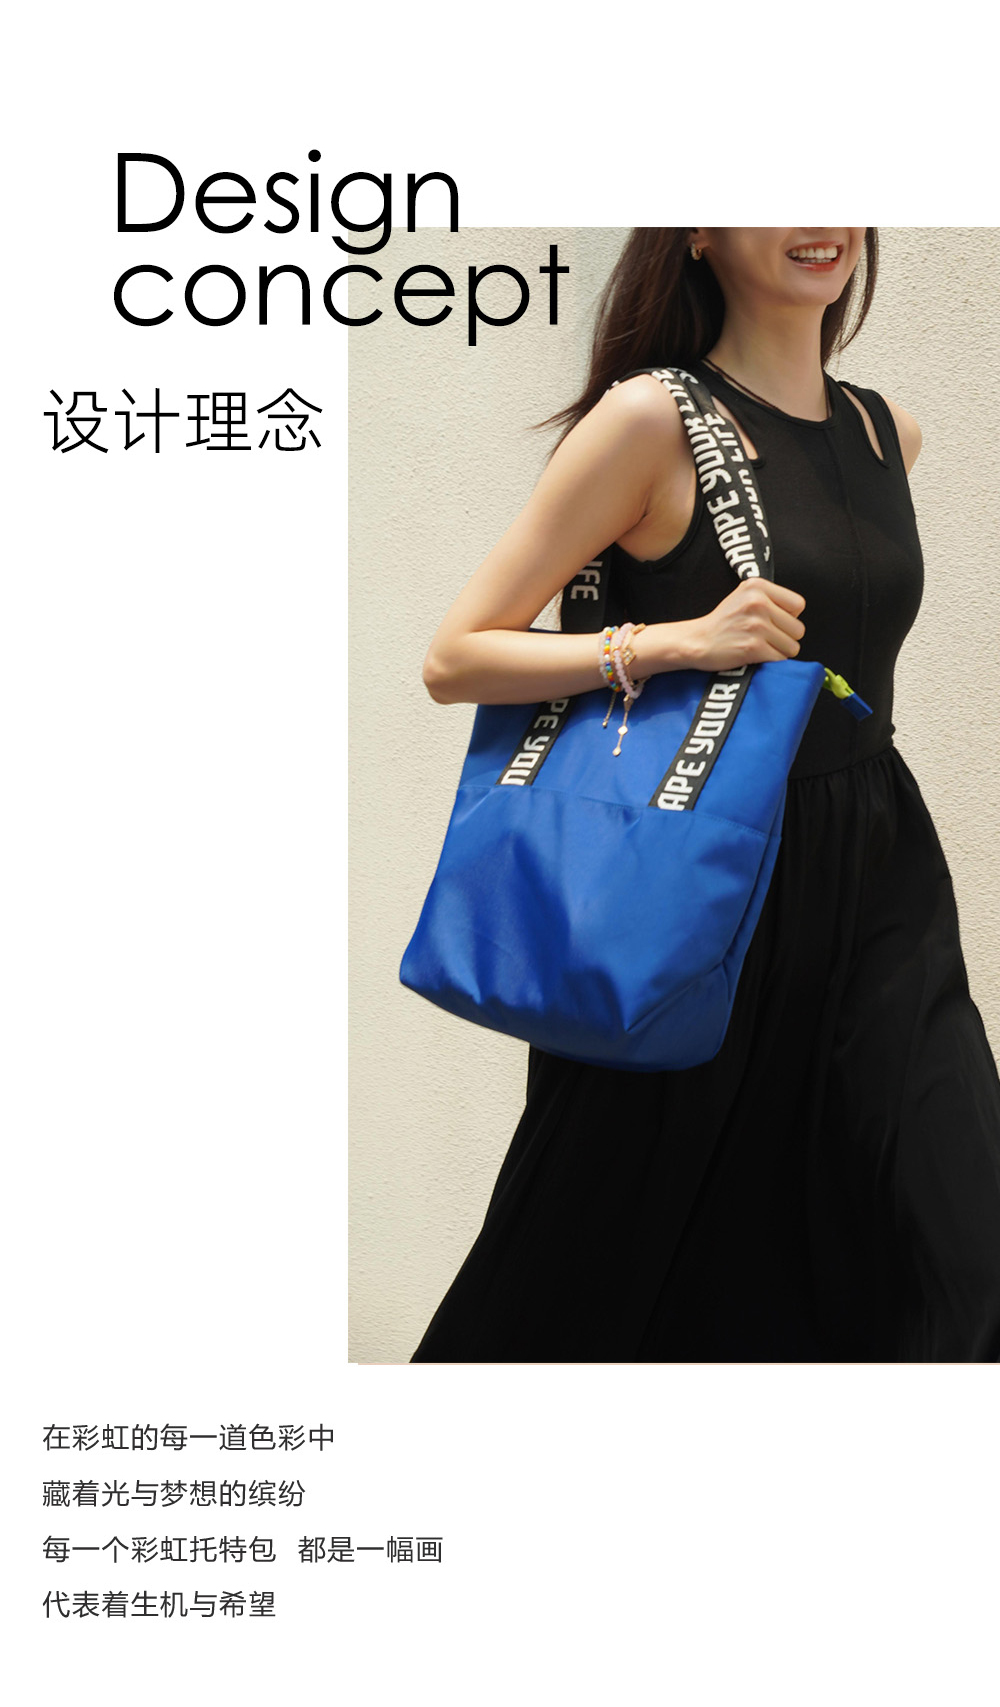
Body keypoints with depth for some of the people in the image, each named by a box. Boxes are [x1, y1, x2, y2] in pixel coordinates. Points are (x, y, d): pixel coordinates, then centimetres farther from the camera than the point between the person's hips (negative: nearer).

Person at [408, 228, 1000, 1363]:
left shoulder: (888, 430, 9)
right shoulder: (655, 418, -9)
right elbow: (454, 658, -11)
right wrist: (679, 640, -21)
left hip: (879, 887, 6)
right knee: (624, 1277, 9)